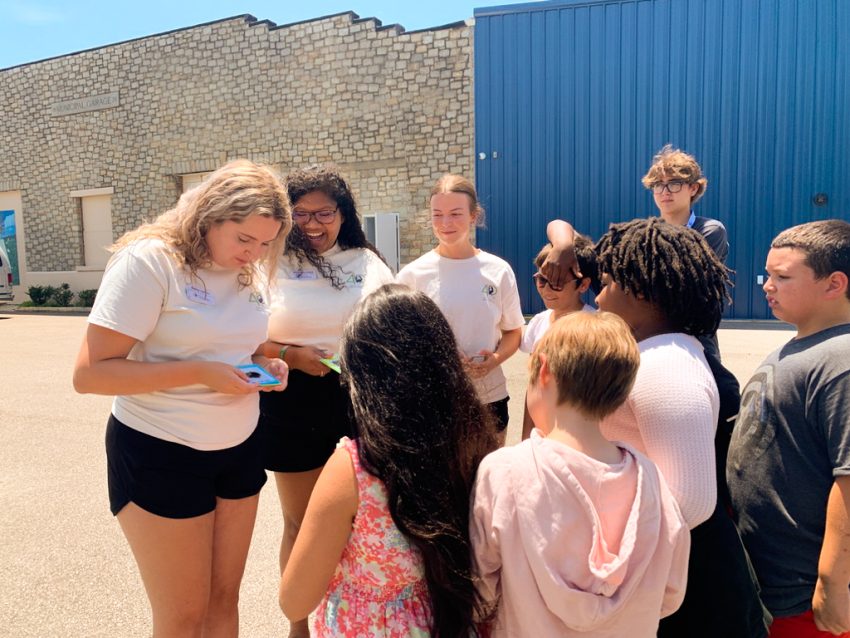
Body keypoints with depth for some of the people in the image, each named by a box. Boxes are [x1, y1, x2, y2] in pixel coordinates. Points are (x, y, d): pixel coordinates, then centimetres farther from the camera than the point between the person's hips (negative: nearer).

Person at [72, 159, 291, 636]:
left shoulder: (250, 273, 3)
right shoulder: (148, 261, -17)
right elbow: (90, 373, -18)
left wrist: (264, 366, -4)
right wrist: (199, 373, -26)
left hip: (240, 450, 6)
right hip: (159, 455, -6)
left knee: (225, 600, 16)